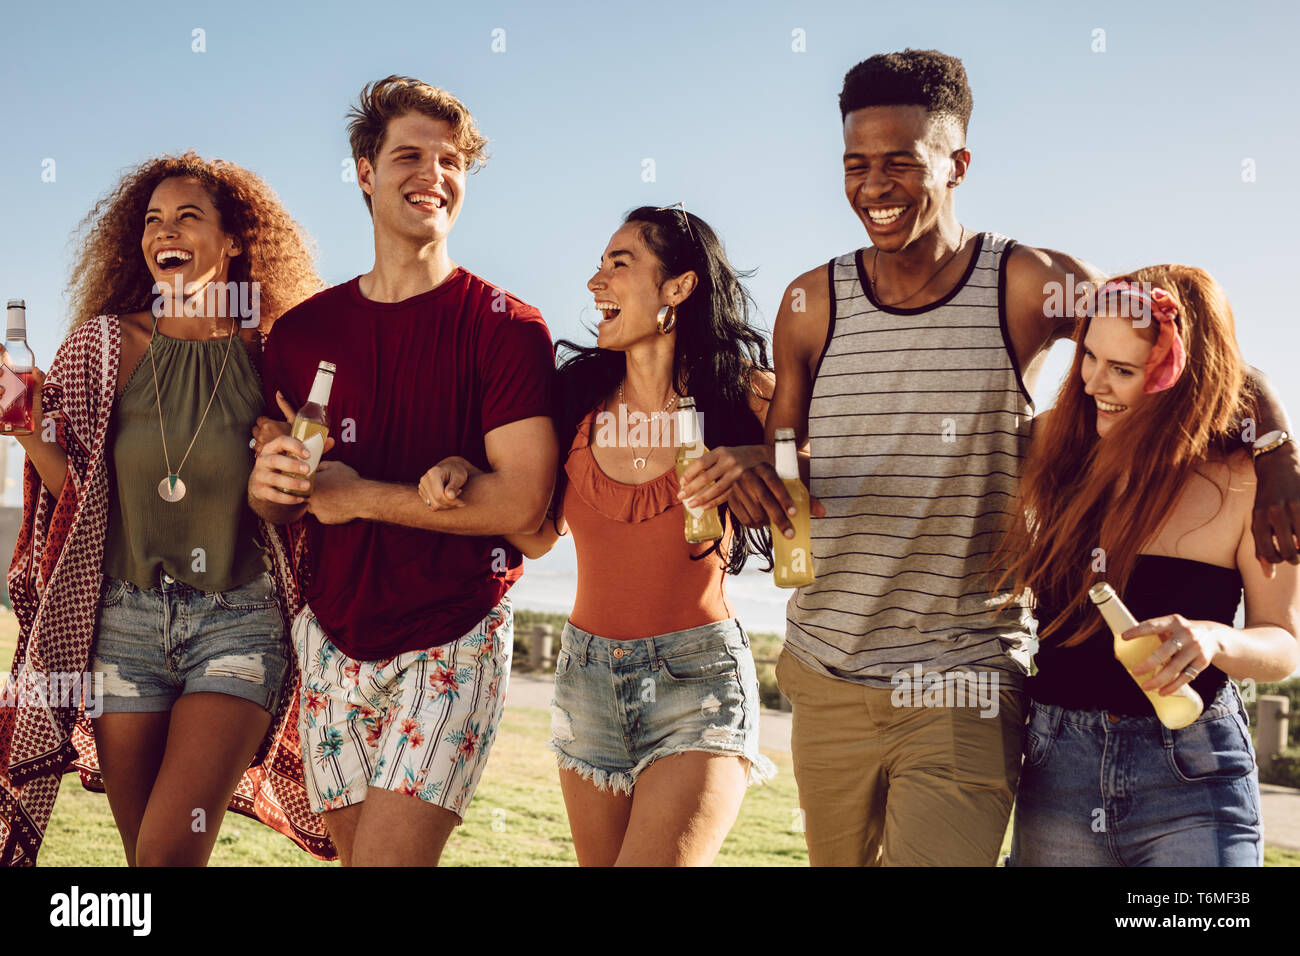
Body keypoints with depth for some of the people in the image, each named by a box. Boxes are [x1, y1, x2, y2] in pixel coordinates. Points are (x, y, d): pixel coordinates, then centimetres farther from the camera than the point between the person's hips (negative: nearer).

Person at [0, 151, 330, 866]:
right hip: (125, 620, 2)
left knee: (169, 851, -15)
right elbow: (75, 488, 5)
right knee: (142, 853, 11)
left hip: (240, 624, -2)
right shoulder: (107, 344, 0)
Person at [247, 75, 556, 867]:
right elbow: (274, 503, 11)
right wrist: (271, 482, -14)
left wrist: (357, 495, -14)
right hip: (332, 638, 5)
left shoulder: (508, 328, -8)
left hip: (455, 643, -4)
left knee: (388, 856, -12)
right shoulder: (303, 332, 6)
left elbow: (522, 503, -18)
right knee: (355, 850, 13)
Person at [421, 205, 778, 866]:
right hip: (589, 676, 5)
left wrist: (755, 470, -22)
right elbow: (538, 534, 11)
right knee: (600, 861, 14)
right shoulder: (579, 394, 2)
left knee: (653, 859, -17)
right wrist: (464, 476, -4)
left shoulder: (743, 397, -8)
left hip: (698, 682, -4)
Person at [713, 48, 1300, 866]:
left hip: (967, 687, -3)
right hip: (827, 683, 3)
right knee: (839, 858, 16)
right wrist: (749, 482, -13)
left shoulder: (1028, 286, -5)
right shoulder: (812, 304, 3)